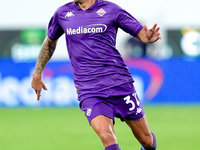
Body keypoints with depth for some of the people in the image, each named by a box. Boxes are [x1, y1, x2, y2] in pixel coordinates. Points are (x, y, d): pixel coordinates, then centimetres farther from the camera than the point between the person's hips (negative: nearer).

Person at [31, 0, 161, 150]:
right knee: (106, 136, -26)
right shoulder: (62, 13, 9)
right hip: (89, 91, 0)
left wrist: (149, 37, -20)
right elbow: (50, 41, 27)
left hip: (120, 84, 0)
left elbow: (141, 33, 4)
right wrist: (37, 73, 27)